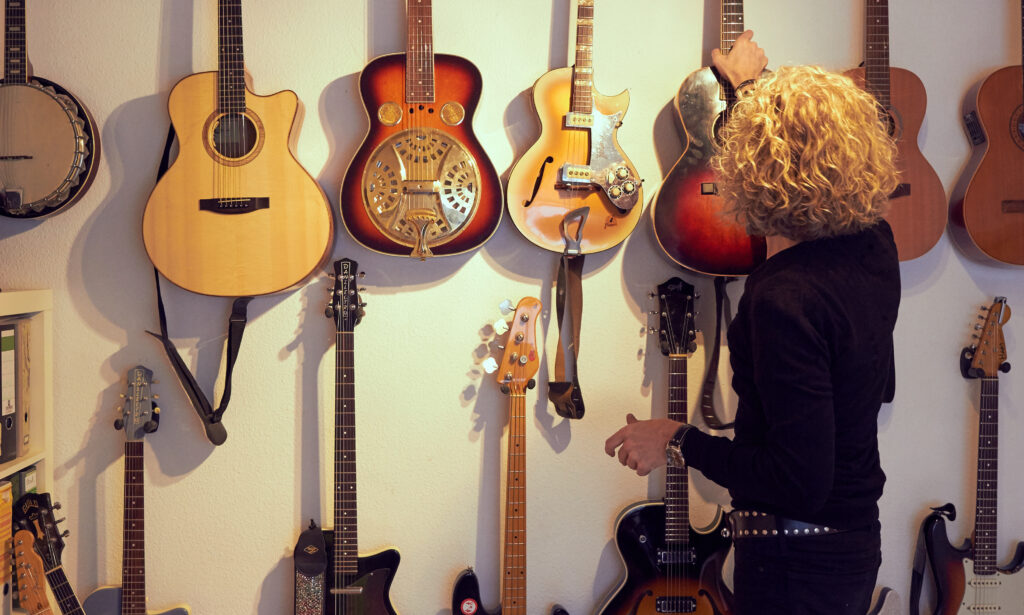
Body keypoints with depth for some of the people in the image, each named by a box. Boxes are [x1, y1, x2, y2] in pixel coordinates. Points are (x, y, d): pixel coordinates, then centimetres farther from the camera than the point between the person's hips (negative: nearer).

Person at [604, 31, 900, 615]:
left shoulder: (786, 299, -28)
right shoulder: (875, 247, -2)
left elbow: (801, 481, -28)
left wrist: (678, 441, -17)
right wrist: (755, 84, 35)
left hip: (798, 565, -8)